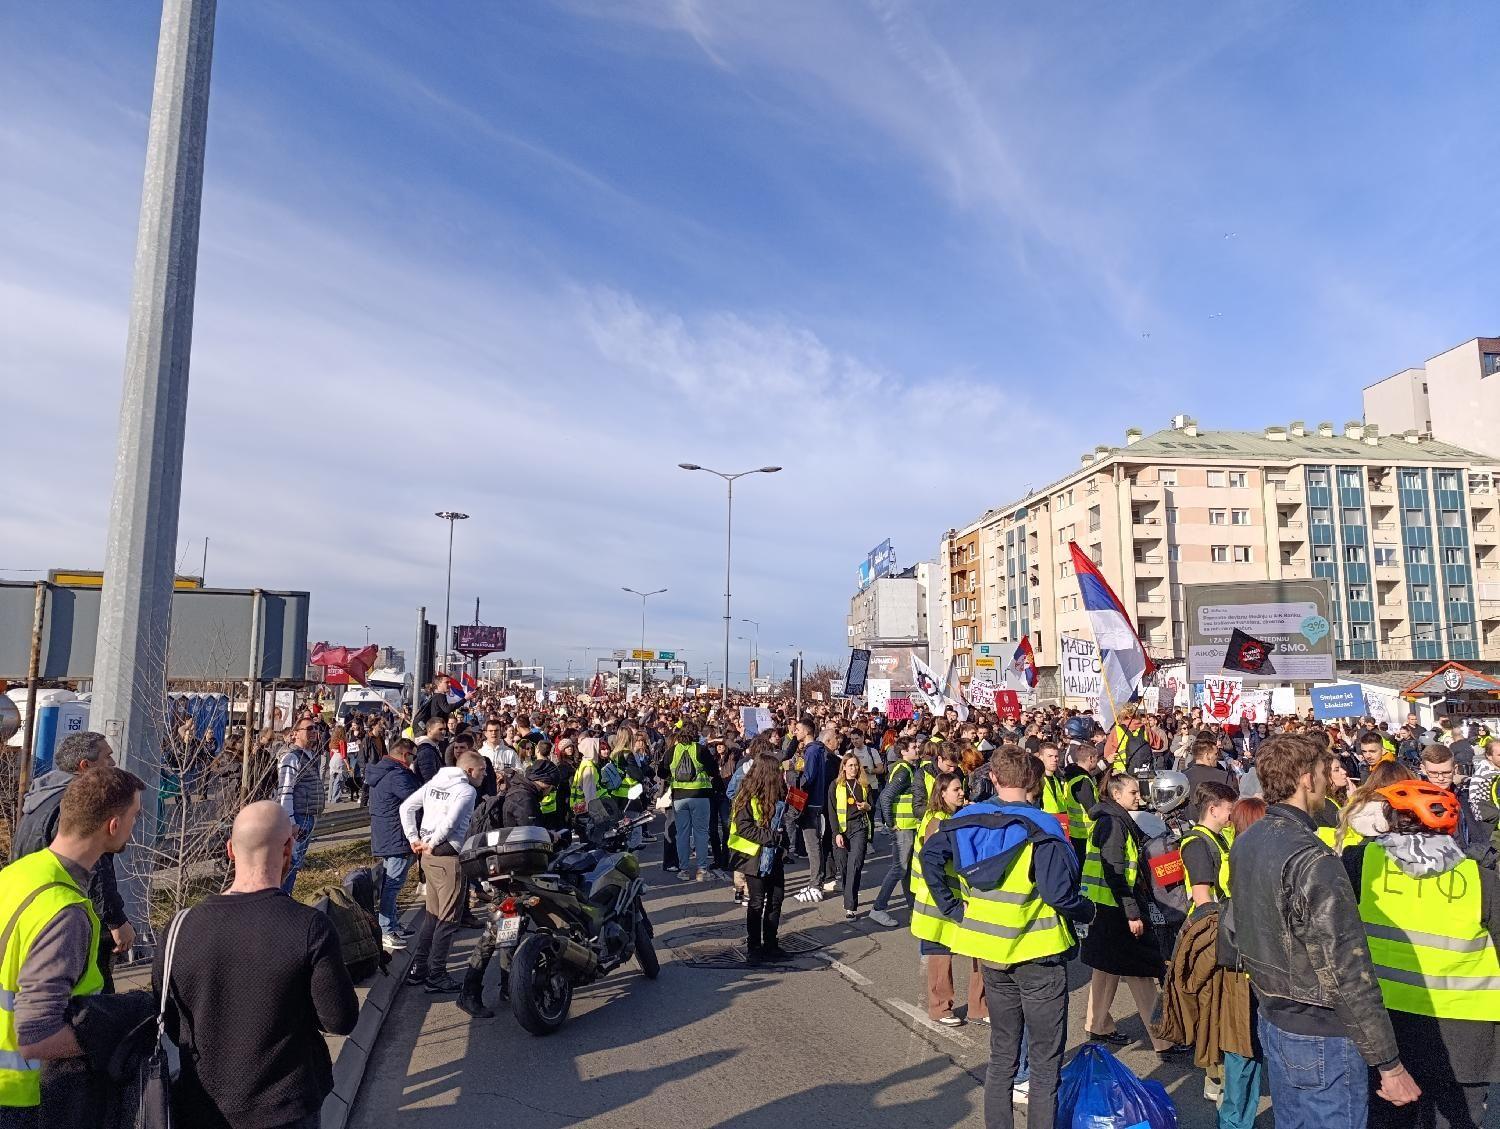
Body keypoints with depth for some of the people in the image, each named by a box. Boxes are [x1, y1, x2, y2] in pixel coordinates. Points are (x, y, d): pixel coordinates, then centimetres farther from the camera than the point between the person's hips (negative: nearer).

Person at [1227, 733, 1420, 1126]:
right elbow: (1347, 974, -25)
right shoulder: (1311, 859, -26)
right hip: (1321, 1038, -8)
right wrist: (1390, 1065, -17)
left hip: (1271, 1020, 8)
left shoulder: (1244, 844, 1)